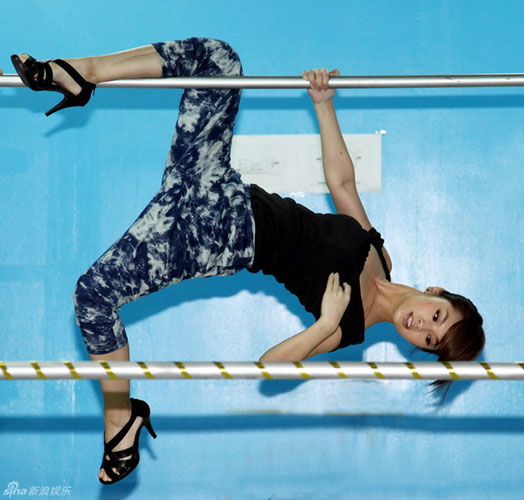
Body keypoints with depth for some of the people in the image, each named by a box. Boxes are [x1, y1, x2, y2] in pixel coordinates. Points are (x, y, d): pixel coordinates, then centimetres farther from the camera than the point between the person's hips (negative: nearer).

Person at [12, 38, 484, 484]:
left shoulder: (349, 330, -8)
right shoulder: (378, 257, 3)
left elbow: (268, 366, -15)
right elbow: (341, 179, 12)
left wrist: (328, 322, -25)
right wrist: (324, 104, 6)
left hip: (219, 246, -5)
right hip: (227, 193, 5)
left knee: (94, 292, -24)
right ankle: (75, 74, -11)